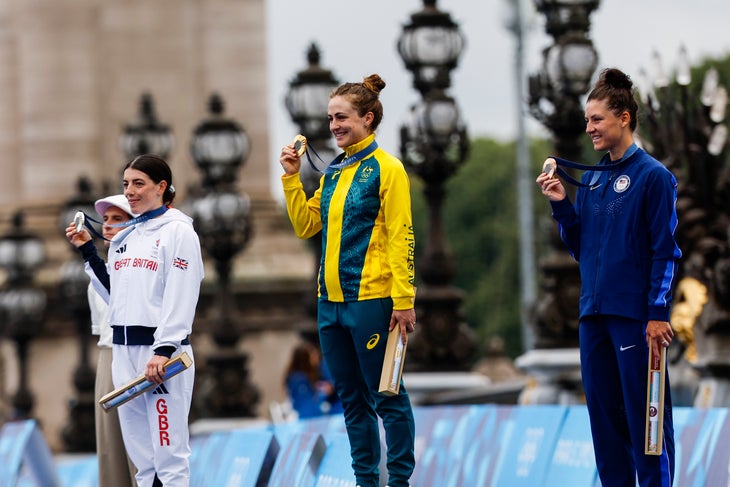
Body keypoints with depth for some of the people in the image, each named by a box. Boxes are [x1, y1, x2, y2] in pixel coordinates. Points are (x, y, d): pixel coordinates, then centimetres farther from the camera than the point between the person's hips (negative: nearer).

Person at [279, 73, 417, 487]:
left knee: (386, 397, -2)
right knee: (353, 399, 12)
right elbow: (305, 225, 17)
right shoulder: (333, 173, 14)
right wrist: (291, 177, 8)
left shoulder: (386, 169, -7)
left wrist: (404, 300, -17)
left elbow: (401, 237, -12)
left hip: (371, 301, -8)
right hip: (331, 301, 8)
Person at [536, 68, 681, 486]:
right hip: (594, 313, 7)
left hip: (636, 317, -7)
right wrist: (562, 205, 2)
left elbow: (665, 251, -10)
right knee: (605, 415, 10)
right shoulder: (591, 180, 13)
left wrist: (658, 313, -15)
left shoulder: (653, 176, -7)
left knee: (645, 419, -5)